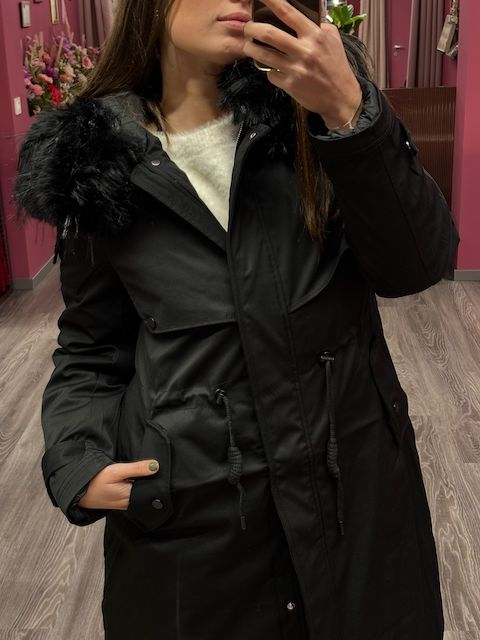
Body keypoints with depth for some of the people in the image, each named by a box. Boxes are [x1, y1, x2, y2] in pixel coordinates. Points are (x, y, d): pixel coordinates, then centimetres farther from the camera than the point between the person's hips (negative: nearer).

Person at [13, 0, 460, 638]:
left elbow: (418, 266, -12)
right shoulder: (102, 162, -2)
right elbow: (90, 349, 7)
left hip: (355, 481, 1)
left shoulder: (304, 106, -3)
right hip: (186, 508, 0)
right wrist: (77, 464, -9)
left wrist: (349, 114, -23)